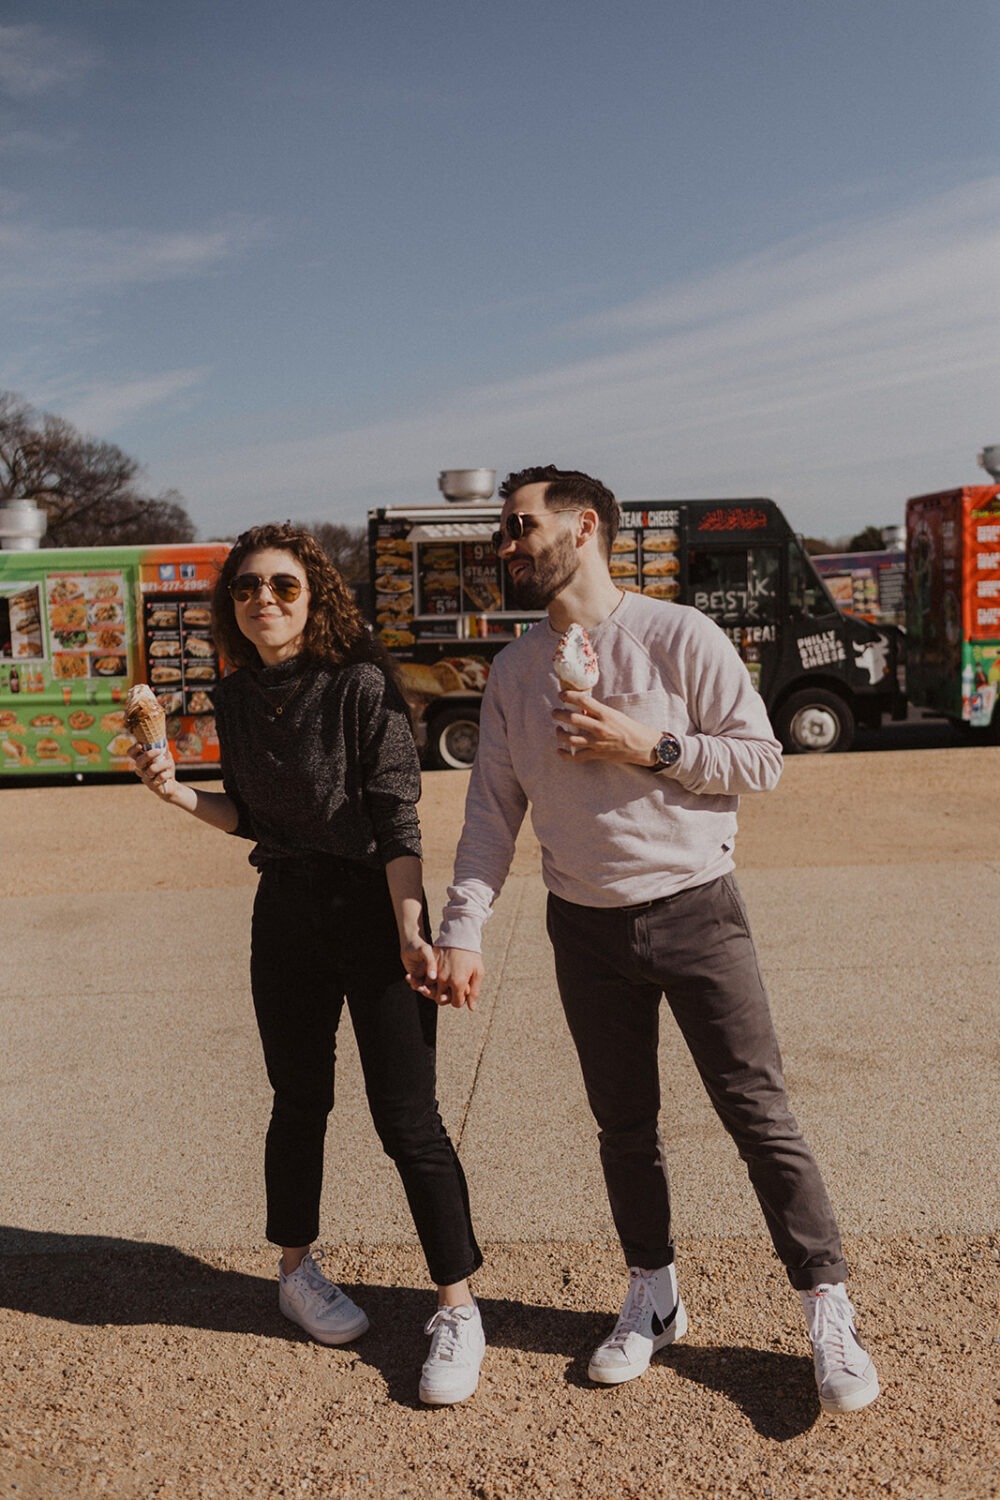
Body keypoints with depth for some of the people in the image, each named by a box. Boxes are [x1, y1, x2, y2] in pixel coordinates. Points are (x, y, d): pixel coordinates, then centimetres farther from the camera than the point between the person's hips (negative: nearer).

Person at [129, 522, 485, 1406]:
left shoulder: (362, 684, -13)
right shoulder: (237, 698, 5)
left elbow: (396, 817, -16)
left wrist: (410, 930, -24)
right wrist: (178, 793, -2)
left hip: (373, 908, -5)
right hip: (286, 911, 5)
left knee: (406, 1118, -4)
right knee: (300, 1102, 17)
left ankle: (459, 1310, 11)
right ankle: (297, 1269, 39)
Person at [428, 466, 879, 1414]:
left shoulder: (678, 637, -9)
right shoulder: (514, 670, 5)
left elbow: (761, 760, -8)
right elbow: (491, 810, 4)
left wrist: (650, 746, -21)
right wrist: (461, 928, -5)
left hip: (693, 909, -4)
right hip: (585, 927, 4)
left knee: (759, 1115, 0)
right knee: (624, 1125, 14)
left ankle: (829, 1317, 16)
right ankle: (652, 1299, 32)